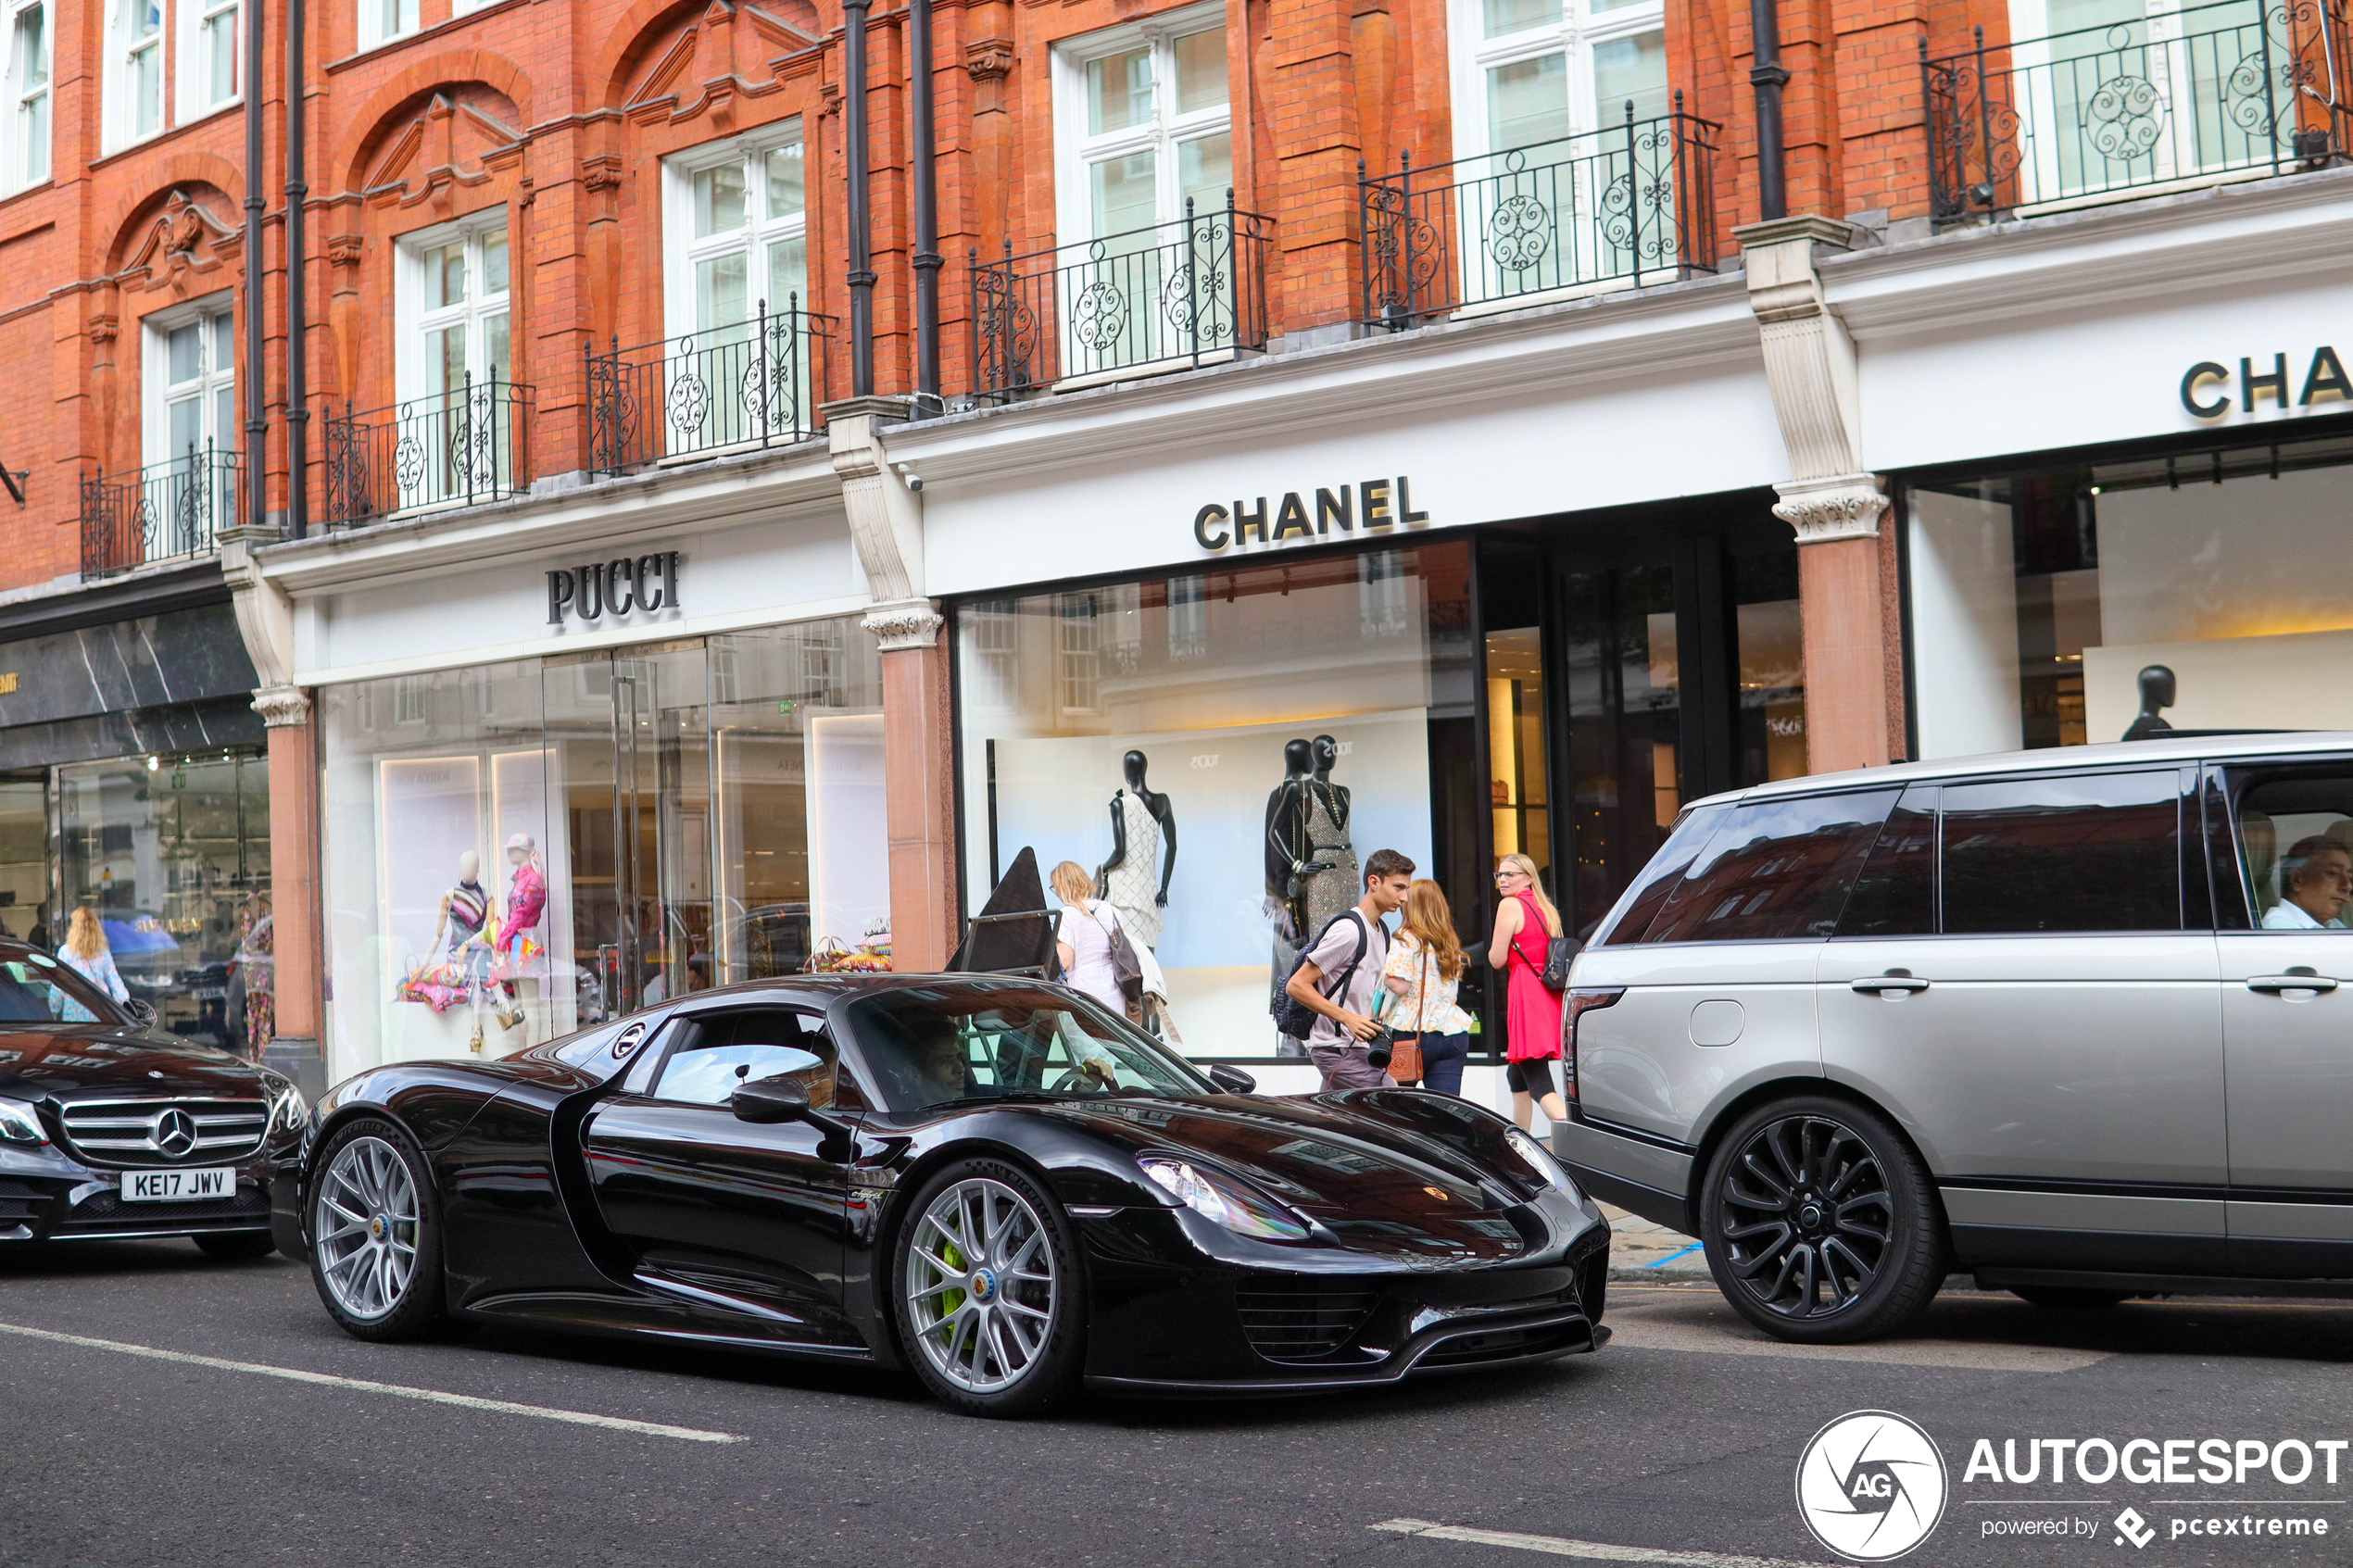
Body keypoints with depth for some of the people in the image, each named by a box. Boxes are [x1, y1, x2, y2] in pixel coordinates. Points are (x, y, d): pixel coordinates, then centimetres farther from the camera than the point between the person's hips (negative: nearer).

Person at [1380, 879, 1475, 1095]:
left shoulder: (1407, 939, -6)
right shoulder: (1451, 944, 14)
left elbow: (1400, 985, -13)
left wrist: (1382, 971, 4)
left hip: (1413, 1031, -5)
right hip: (1453, 1032, 5)